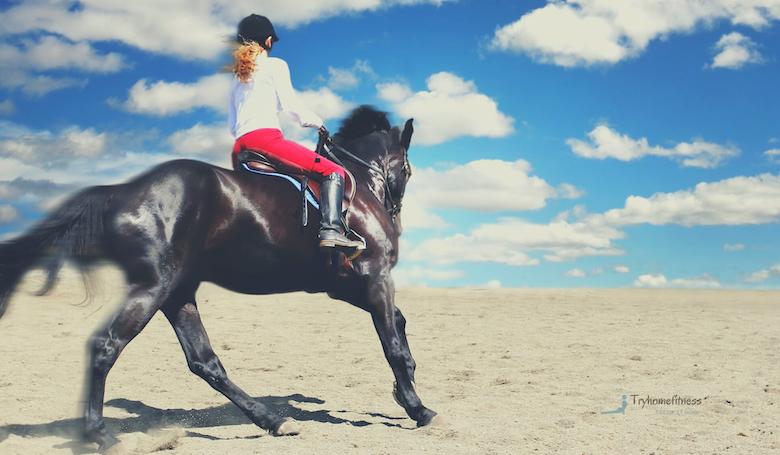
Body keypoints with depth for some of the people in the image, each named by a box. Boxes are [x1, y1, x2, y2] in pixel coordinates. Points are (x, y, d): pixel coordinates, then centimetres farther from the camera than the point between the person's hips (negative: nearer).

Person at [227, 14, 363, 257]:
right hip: (266, 138, -8)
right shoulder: (275, 65, 7)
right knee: (333, 171, -10)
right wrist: (316, 122, 13)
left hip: (239, 147, 8)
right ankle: (331, 229, -31)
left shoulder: (237, 77, 27)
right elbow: (289, 104, -1)